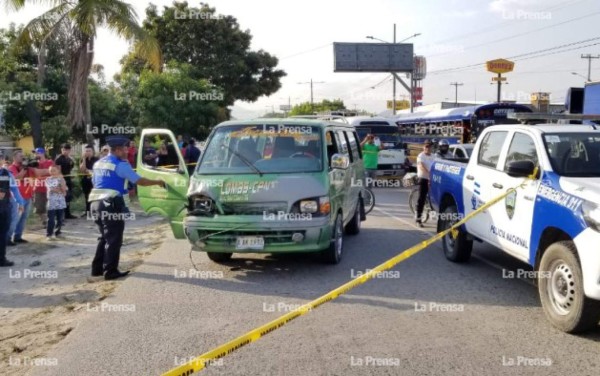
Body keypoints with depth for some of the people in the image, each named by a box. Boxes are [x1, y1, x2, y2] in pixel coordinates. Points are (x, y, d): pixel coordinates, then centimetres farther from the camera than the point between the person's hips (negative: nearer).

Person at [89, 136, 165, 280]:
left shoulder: (99, 163, 16)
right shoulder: (121, 164, -8)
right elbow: (139, 181, -9)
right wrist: (157, 182, 3)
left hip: (96, 202, 8)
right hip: (112, 204, -8)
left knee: (105, 237, 19)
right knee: (114, 239, -1)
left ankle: (97, 268, 22)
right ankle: (110, 271, 1)